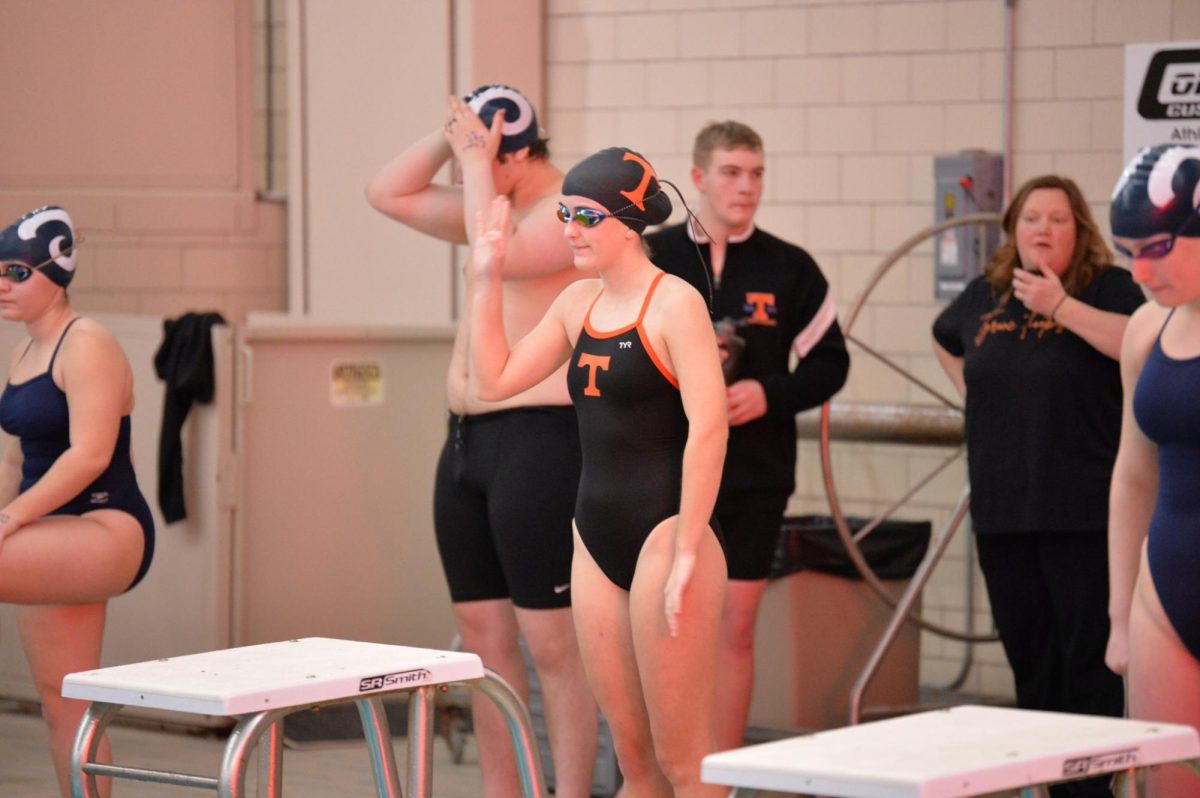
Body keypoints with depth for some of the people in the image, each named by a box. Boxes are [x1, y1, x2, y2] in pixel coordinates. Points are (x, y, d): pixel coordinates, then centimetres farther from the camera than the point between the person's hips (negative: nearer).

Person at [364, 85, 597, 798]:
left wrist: (476, 163, -15)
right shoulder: (495, 209, 16)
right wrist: (450, 138, 7)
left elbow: (497, 256, -27)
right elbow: (388, 193, 21)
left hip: (537, 440, -9)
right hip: (468, 441, 9)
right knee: (484, 639, 11)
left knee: (551, 645, -8)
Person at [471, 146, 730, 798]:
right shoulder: (579, 302, 12)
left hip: (664, 534, -7)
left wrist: (687, 556, -21)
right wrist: (487, 280, 9)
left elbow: (707, 427, -17)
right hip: (597, 541, 7)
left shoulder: (674, 303, -10)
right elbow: (496, 379, 16)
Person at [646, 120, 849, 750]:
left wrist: (769, 394, -11)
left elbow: (828, 362, 6)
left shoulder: (790, 268, 2)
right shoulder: (650, 259, 1)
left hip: (754, 476, 1)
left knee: (734, 627, 3)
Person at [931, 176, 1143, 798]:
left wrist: (1061, 306, -25)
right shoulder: (986, 295, 12)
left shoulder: (1107, 287, -3)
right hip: (1003, 513, 5)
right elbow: (944, 340, 32)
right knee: (1029, 662, 11)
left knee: (1086, 661, -5)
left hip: (1083, 514, -5)